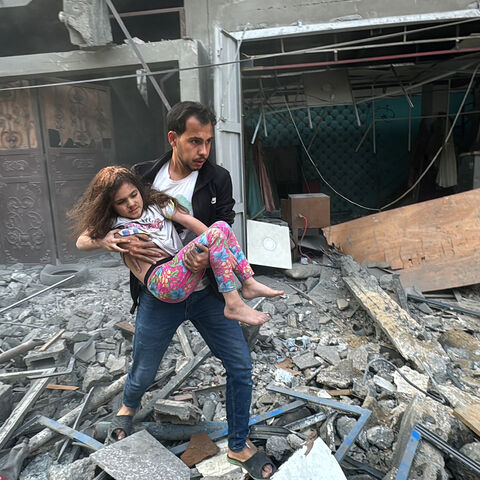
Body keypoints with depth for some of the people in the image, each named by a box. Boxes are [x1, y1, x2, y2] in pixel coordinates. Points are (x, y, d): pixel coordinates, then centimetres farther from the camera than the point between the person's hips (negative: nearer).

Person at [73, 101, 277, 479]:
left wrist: (208, 257, -30)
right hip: (158, 298, 0)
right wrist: (112, 241, -22)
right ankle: (129, 406, 55)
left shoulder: (218, 179, -5)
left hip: (207, 293, 1)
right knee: (143, 375, 15)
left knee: (241, 367, 3)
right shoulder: (141, 176, -5)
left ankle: (239, 446, 29)